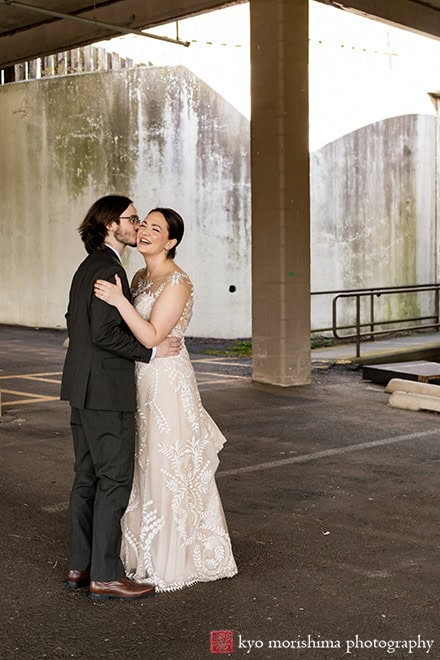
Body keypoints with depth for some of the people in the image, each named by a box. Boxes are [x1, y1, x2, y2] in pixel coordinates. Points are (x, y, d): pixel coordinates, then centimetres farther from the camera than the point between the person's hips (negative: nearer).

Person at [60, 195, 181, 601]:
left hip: (83, 388, 10)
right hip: (107, 391, -10)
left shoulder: (88, 267, 15)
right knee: (115, 480, -4)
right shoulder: (108, 269, -17)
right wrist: (151, 350, -14)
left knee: (88, 477, 14)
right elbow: (104, 333, -23)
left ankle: (80, 566, 21)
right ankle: (105, 576, 2)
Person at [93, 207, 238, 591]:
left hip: (167, 383, -9)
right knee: (146, 467, 15)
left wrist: (119, 301, -29)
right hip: (141, 383, 9)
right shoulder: (140, 278, 11)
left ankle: (169, 564, 13)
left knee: (167, 469, 0)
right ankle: (149, 554, 29)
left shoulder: (177, 282, -16)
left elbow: (152, 336, -23)